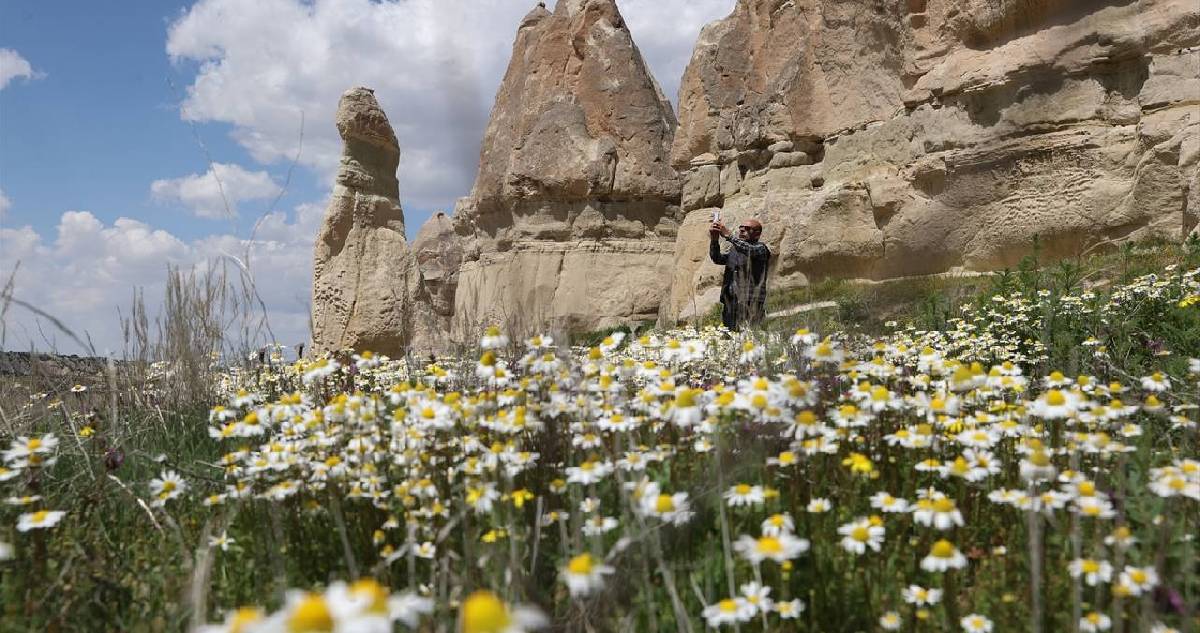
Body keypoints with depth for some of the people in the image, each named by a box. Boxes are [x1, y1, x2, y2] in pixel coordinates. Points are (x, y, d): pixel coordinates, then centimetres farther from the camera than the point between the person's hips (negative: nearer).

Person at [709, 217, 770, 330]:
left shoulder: (761, 248, 2)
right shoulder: (734, 250, 21)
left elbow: (751, 251, -21)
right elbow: (717, 259, 8)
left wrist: (728, 235, -25)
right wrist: (714, 240, -10)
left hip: (751, 304, -6)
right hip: (730, 303, 6)